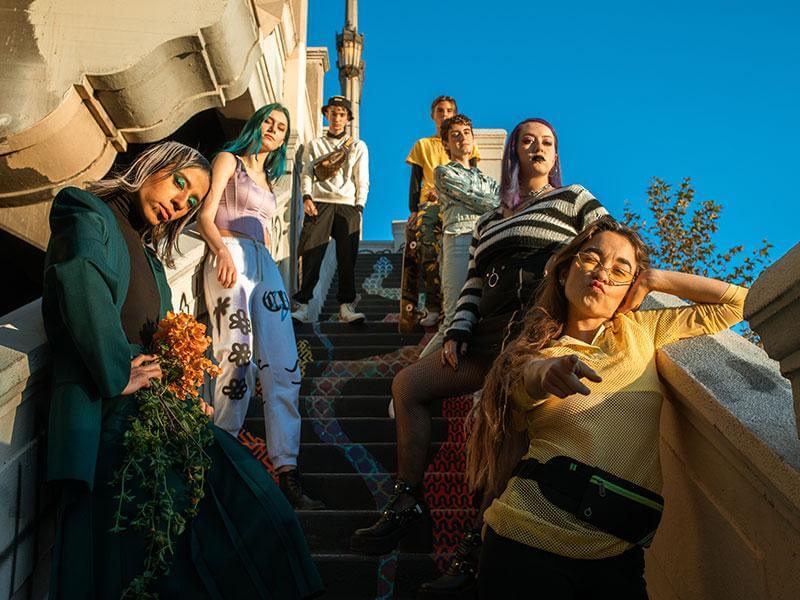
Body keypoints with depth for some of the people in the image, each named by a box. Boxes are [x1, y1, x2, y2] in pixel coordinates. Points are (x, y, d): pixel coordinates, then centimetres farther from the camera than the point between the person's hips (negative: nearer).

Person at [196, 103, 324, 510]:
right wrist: (222, 251, -19)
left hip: (265, 266, 6)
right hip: (230, 257, -6)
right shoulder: (229, 160, 12)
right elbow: (205, 216, -1)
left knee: (284, 367, -8)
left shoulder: (269, 180, 31)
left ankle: (287, 472, -10)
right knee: (238, 362, -16)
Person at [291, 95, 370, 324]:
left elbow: (362, 180, 11)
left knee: (347, 258, -6)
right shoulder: (315, 144, 20)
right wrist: (307, 197, -7)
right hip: (319, 204, 0)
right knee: (311, 255, -10)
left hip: (347, 205, 0)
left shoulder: (358, 146, 18)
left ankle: (346, 306, -4)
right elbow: (307, 174, 11)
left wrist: (359, 208, -1)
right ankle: (302, 306, -9)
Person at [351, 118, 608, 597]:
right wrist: (458, 332, 1)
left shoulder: (572, 199, 12)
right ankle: (408, 505, 10)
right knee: (408, 385, 3)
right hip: (490, 333, 7)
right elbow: (473, 286, 17)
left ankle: (480, 550, -11)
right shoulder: (489, 222, 25)